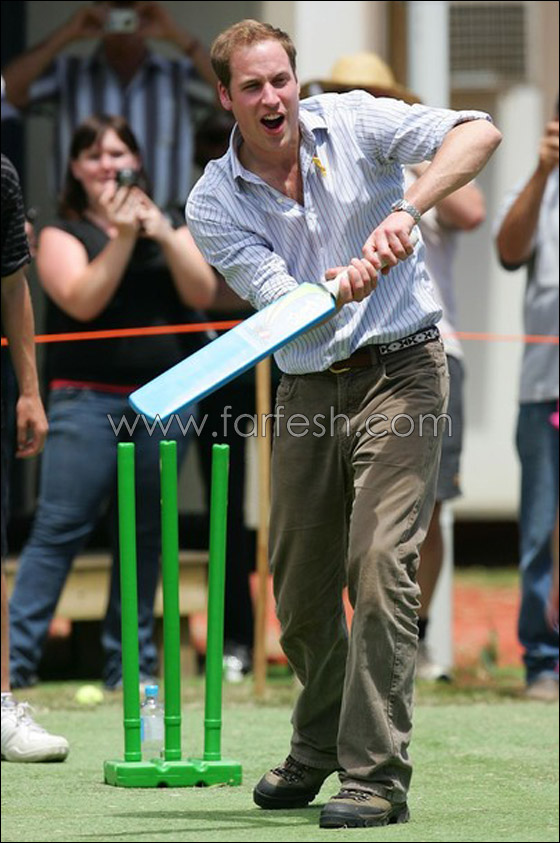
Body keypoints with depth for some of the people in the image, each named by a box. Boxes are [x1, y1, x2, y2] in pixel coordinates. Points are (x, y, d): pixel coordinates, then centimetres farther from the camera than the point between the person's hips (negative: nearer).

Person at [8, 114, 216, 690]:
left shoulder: (169, 225, 15)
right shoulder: (62, 234, 5)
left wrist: (164, 236, -11)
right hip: (89, 399, -3)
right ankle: (14, 660, -11)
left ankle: (130, 663, 11)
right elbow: (83, 301, -10)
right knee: (58, 529, -9)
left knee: (145, 534, 5)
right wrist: (122, 237, -17)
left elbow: (202, 293, 1)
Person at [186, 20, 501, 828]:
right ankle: (317, 747, 34)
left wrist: (406, 210, -30)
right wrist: (339, 286, -37)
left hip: (399, 372, -3)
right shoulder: (214, 202, -2)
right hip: (307, 392, 3)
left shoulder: (355, 123, -5)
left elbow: (478, 133, -16)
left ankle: (376, 774, -14)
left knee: (380, 565, -16)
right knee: (300, 588, 8)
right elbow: (279, 299, -15)